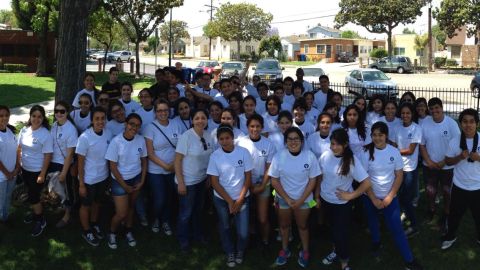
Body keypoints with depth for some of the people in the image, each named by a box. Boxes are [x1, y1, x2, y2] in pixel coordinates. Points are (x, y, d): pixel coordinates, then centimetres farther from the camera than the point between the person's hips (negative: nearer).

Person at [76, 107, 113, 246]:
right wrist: (81, 184, -12)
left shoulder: (109, 134, -10)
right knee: (86, 205, 17)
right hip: (89, 179, -4)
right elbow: (80, 163, -15)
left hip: (103, 177, 5)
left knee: (97, 203, 25)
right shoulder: (85, 137, -23)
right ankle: (86, 231, 37)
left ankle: (94, 225, 49)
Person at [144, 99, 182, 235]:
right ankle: (156, 219, 30)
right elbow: (150, 153, -11)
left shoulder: (175, 125, 0)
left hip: (173, 170, 3)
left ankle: (166, 221, 38)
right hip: (156, 171, -3)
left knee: (169, 198, 13)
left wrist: (175, 163, -13)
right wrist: (165, 166, -16)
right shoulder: (151, 127, -10)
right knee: (159, 200, -2)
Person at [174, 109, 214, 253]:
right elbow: (177, 161, -17)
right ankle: (183, 240, 30)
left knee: (198, 209, 23)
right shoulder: (186, 136, -20)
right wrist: (180, 183, -18)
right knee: (186, 213, 9)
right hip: (187, 181, -6)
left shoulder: (208, 136, -2)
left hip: (202, 180, 6)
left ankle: (197, 233, 44)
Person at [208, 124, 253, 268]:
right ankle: (230, 253, 42)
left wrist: (239, 200, -9)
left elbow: (248, 177, -6)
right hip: (221, 199, 1)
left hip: (242, 198, -1)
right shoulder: (215, 156, -11)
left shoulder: (243, 152, -11)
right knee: (225, 228, 16)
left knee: (243, 232, -2)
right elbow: (214, 182, -8)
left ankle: (240, 251, 30)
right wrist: (229, 201, -11)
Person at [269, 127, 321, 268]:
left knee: (302, 226, 17)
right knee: (284, 225, 20)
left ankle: (305, 251, 39)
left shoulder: (310, 156, -16)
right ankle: (285, 249, 41)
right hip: (284, 199, 1)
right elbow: (274, 181, -10)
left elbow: (312, 180, -10)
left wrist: (301, 200, -14)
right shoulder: (278, 157, -16)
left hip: (304, 199, -1)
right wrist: (287, 199, -14)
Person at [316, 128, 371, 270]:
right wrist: (317, 196, 8)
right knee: (334, 229, 24)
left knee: (340, 233, 2)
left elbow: (367, 183, -21)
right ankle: (336, 250, 48)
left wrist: (351, 195, -17)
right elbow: (320, 177, 3)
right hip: (325, 200, 4)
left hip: (342, 204, -4)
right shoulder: (325, 156, -11)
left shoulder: (352, 160, -22)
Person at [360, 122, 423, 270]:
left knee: (396, 227, -3)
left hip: (390, 197, 0)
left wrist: (390, 196, -11)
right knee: (373, 222, 22)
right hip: (371, 197, 1)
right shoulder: (366, 153, -14)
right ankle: (376, 242, 48)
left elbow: (399, 176, -5)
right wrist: (374, 199, -13)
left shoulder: (394, 152, -10)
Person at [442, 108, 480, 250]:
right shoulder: (455, 142, -7)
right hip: (459, 186, 1)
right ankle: (450, 236, 37)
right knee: (455, 214, 15)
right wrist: (460, 157, -18)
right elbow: (448, 161, 0)